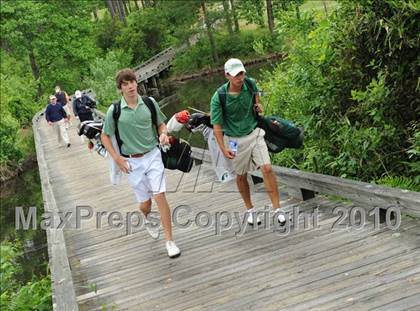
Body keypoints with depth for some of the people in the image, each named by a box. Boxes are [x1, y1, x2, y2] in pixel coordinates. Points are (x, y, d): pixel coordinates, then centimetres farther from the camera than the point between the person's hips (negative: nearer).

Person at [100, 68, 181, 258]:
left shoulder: (150, 103, -3)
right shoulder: (114, 111, -7)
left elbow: (161, 123, 11)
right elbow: (105, 136, 4)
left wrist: (163, 134, -11)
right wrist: (117, 158, -5)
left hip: (153, 156, 0)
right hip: (131, 162, 0)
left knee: (160, 196, -11)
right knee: (145, 203, 7)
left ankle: (169, 241, -3)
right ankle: (147, 219, 46)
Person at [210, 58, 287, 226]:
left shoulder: (250, 83, -11)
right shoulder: (218, 97, -22)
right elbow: (217, 126, -17)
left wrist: (258, 104, -4)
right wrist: (223, 149, -26)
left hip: (254, 133, 2)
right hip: (235, 140, -2)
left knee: (267, 169, -10)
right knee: (241, 176, 11)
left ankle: (277, 209, -2)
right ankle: (250, 210, 32)